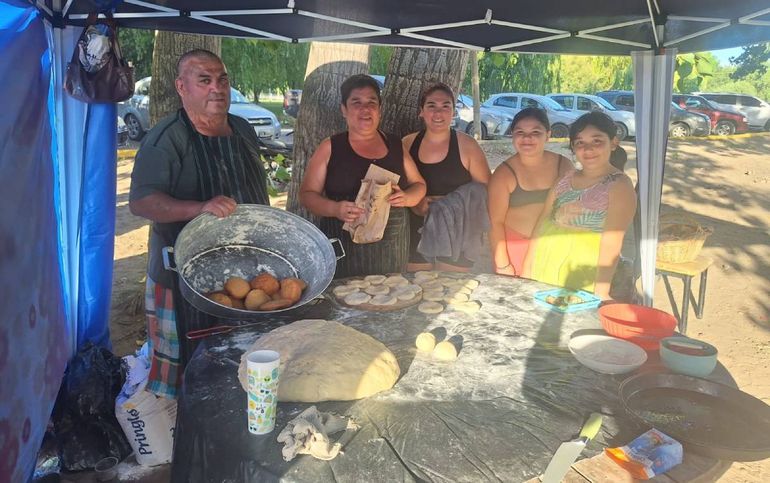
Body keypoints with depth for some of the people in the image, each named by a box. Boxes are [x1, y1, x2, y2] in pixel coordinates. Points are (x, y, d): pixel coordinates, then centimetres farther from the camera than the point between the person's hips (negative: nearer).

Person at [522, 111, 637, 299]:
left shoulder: (619, 186, -8)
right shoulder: (565, 179, 9)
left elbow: (611, 243, -17)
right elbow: (542, 224, 11)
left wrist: (601, 293, -22)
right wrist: (527, 271, 9)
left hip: (581, 276, -5)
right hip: (544, 270, 6)